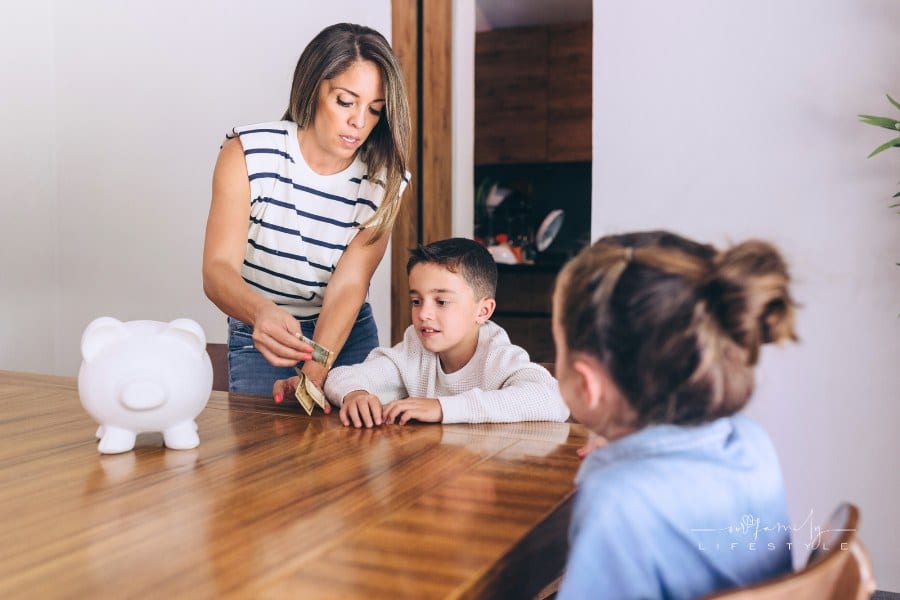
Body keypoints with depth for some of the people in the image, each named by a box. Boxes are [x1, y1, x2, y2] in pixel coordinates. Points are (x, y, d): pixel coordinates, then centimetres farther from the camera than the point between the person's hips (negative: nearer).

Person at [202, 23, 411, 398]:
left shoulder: (385, 181, -13)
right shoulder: (248, 154, -18)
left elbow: (348, 285, -20)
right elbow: (217, 270, -27)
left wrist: (314, 371, -37)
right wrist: (262, 312, -50)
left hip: (346, 336, 2)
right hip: (259, 339, -1)